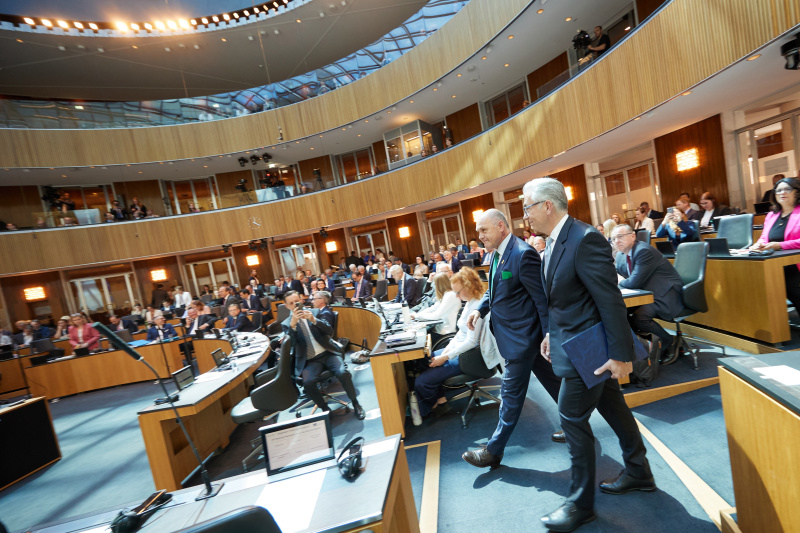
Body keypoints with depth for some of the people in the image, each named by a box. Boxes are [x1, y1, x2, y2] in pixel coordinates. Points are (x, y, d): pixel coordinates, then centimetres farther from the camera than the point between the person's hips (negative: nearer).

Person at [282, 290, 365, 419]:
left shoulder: (314, 313, 6)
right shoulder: (287, 324, 7)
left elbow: (329, 331, -4)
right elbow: (291, 344, -8)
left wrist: (314, 320, -21)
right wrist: (293, 324, -22)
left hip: (328, 353, 0)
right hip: (310, 360, 0)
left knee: (343, 373, -26)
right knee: (308, 382, -29)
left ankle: (355, 404, -2)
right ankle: (325, 409, -4)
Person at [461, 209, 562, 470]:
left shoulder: (522, 254, -23)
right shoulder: (498, 254, 6)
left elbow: (543, 299, -21)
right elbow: (493, 289, 17)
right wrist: (480, 309, 1)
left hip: (521, 337, -9)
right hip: (519, 337, 9)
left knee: (511, 394, 4)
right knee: (552, 381, 22)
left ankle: (494, 452, 19)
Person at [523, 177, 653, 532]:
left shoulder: (584, 240, -23)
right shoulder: (556, 241, 6)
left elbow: (611, 300, -23)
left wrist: (621, 354, -20)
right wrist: (551, 333, 15)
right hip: (571, 341, 9)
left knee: (572, 418, 1)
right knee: (612, 408, 23)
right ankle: (638, 473, 44)